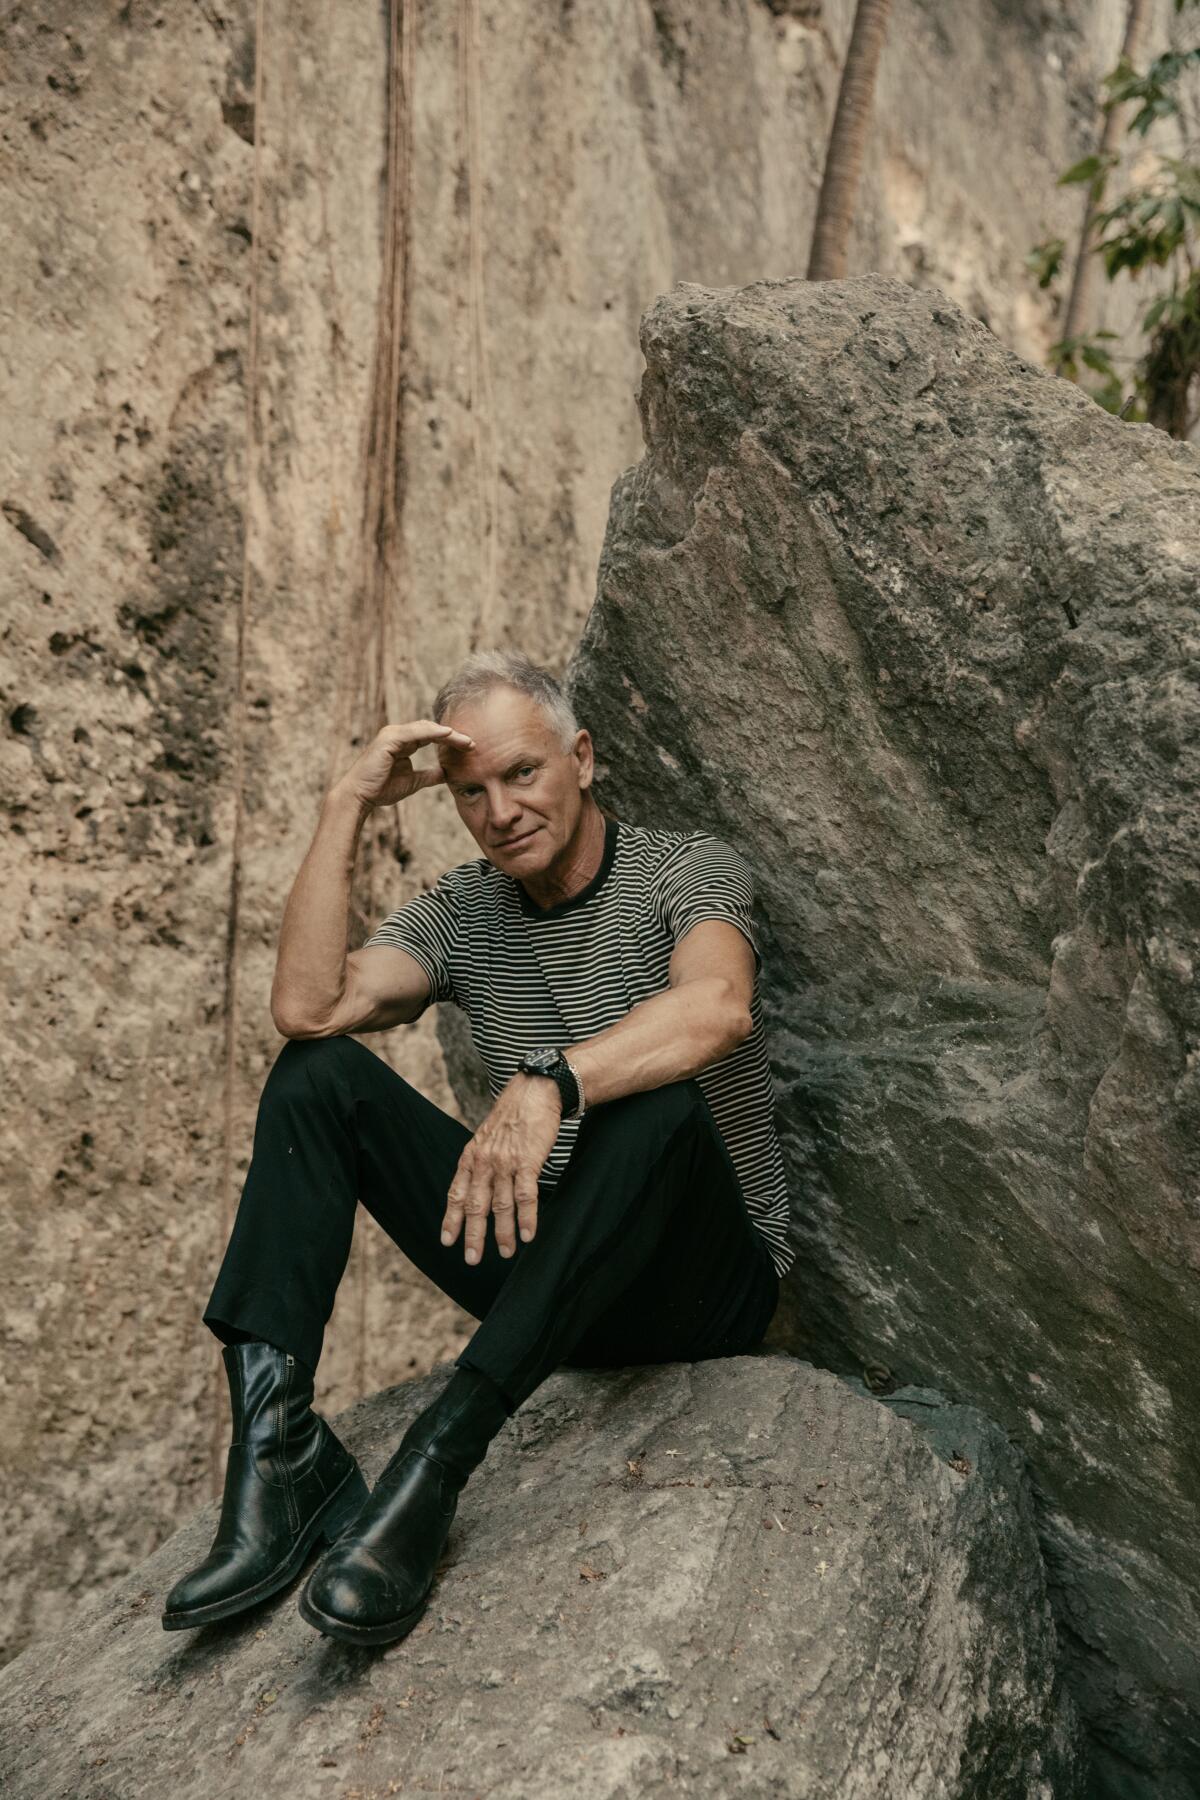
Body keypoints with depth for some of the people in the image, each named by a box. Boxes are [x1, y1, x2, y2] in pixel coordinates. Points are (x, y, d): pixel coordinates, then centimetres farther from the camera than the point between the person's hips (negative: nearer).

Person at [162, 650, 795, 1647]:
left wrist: (549, 1083, -47)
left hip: (706, 1285, -4)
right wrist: (346, 808, -13)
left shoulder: (687, 867, -8)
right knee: (317, 1074, -8)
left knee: (659, 1104, -38)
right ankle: (278, 1442, -22)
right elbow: (307, 1006, -13)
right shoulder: (461, 912, 5)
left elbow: (718, 1006, -33)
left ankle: (434, 1462, -36)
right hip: (538, 1271, 4)